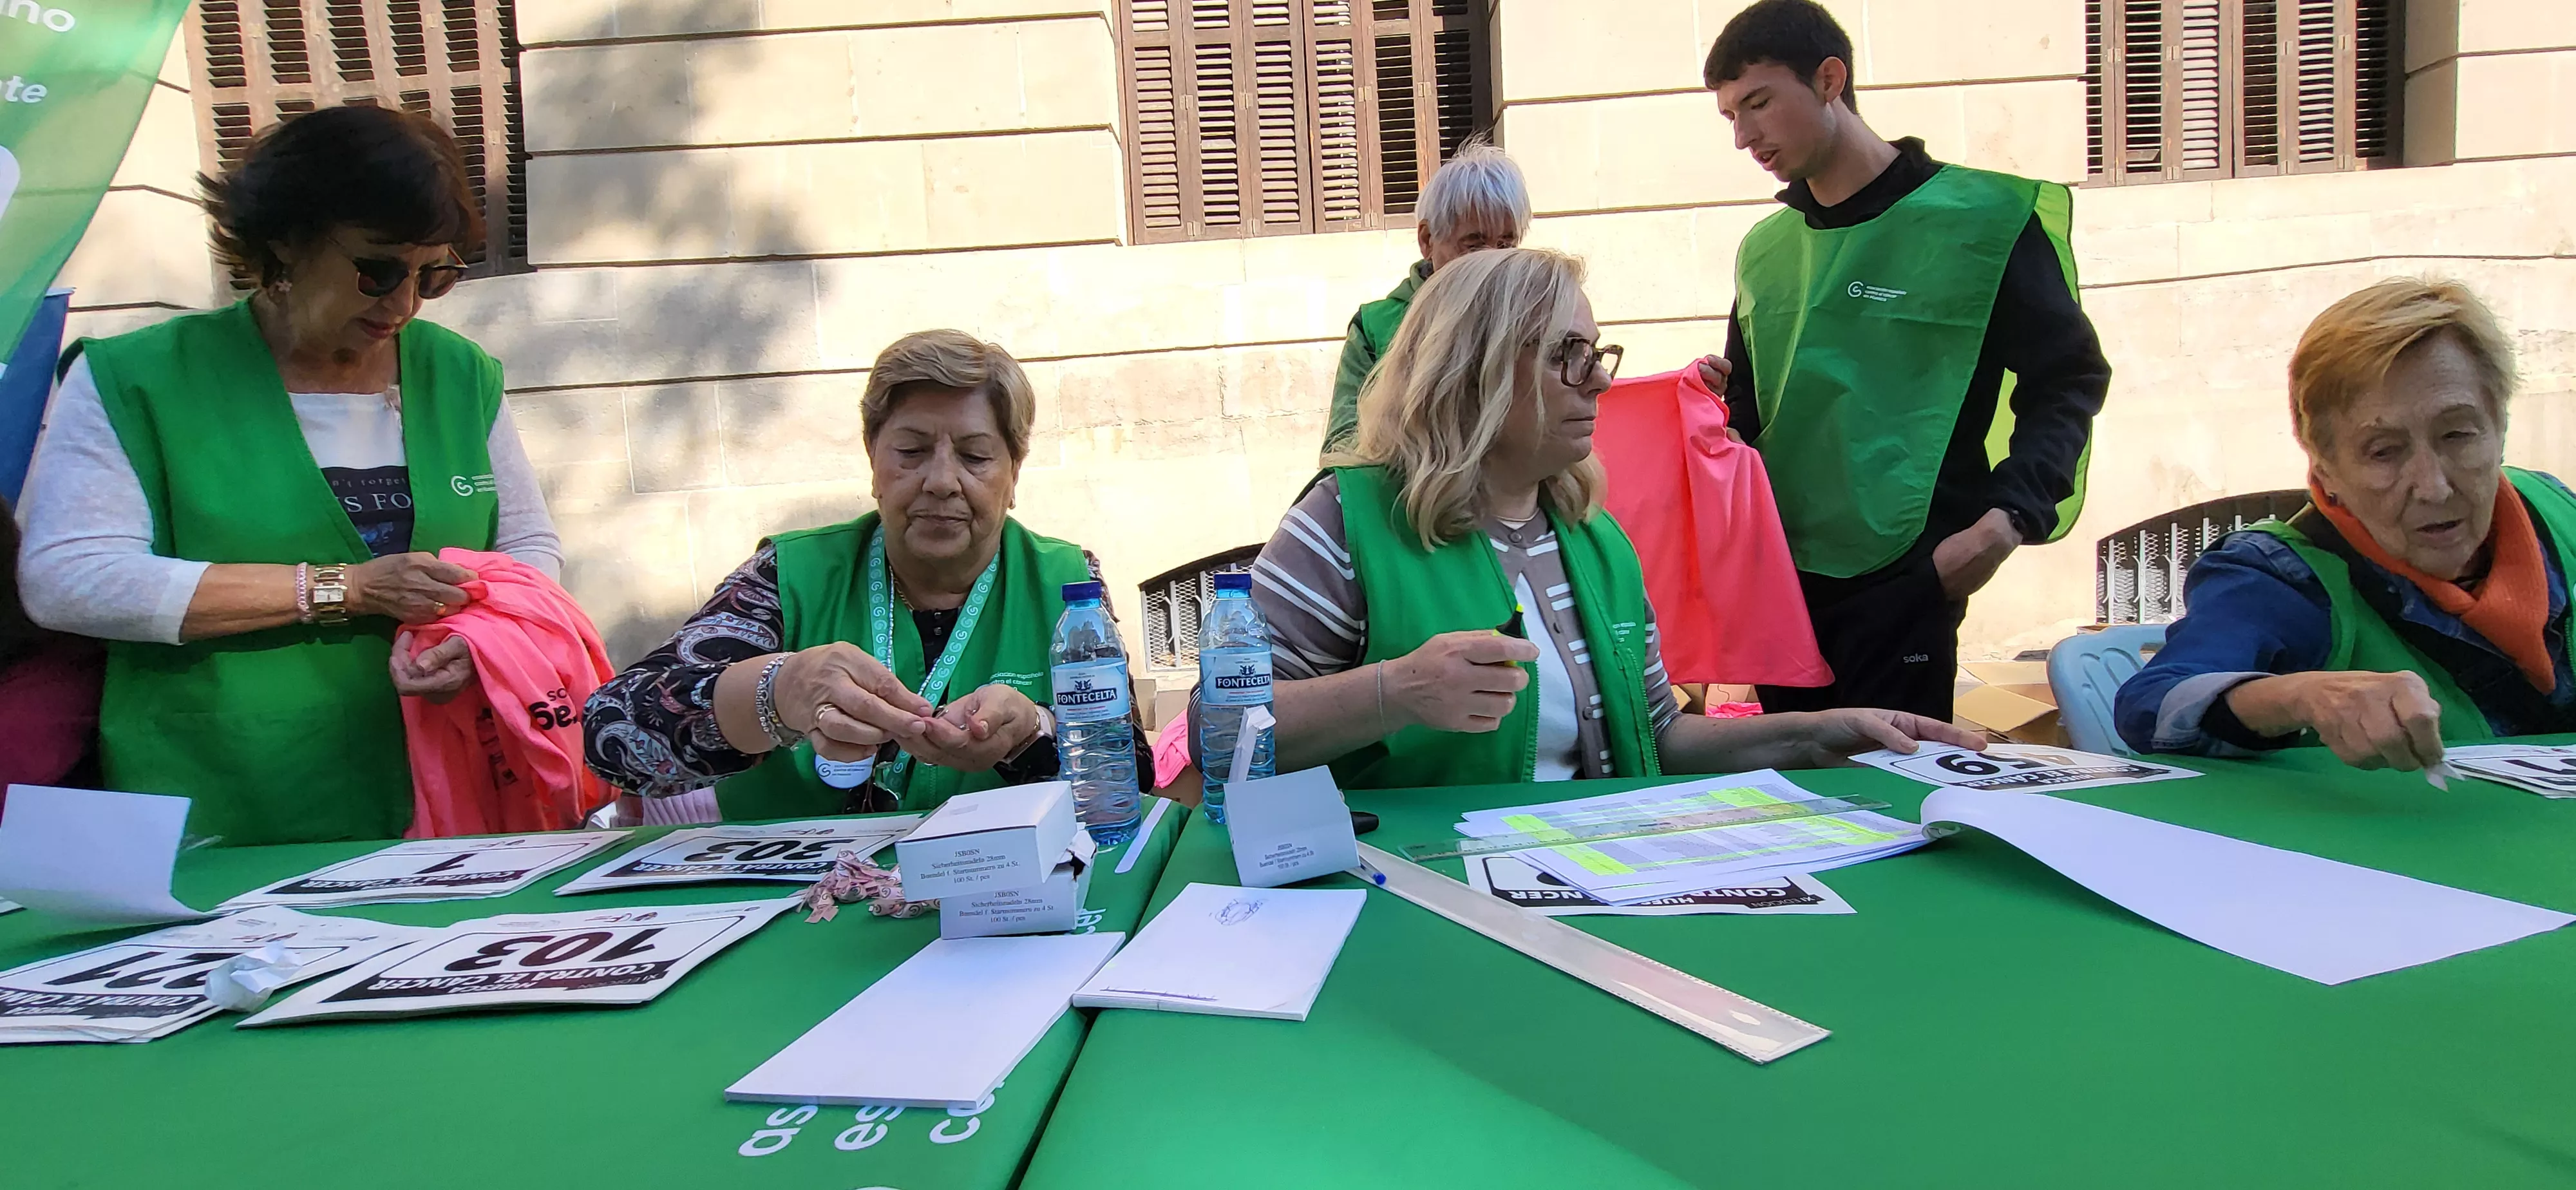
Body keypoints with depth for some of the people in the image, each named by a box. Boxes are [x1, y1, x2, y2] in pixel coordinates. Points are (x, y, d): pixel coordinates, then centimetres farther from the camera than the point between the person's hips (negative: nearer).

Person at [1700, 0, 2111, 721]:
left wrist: (2005, 519, -16)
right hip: (1777, 574, 6)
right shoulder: (1765, 249, 14)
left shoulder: (1982, 217, -4)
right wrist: (1718, 406, -1)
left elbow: (2067, 380, -3)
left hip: (1904, 577, -5)